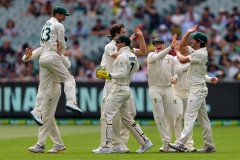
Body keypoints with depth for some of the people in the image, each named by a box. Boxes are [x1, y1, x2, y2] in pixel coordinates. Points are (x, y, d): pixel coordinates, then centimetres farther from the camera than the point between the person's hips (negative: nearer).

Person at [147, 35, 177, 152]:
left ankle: (167, 143, 9)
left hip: (168, 89, 4)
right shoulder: (151, 56, -1)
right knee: (159, 115, -9)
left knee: (170, 116, 1)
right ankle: (166, 142, -10)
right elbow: (158, 57, -23)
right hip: (155, 89, -4)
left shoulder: (170, 58, 13)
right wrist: (171, 47, -34)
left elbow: (174, 72, 18)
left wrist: (174, 78, -7)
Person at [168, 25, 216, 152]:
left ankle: (181, 143, -25)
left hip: (198, 89, -10)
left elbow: (182, 60, -16)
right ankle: (209, 145, 13)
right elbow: (183, 46, 23)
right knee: (203, 118, 10)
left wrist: (177, 51, 4)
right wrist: (188, 33, 10)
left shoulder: (200, 53, -16)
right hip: (197, 88, 10)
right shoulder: (196, 51, 13)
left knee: (190, 116, -17)